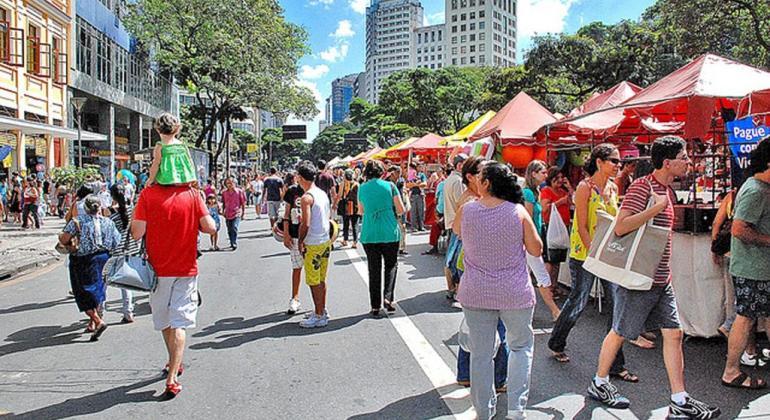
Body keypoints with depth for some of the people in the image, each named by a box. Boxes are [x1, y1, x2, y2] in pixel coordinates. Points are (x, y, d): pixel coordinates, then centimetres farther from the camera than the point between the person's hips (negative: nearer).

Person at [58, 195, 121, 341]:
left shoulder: (78, 220, -11)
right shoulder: (108, 222, -2)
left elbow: (64, 239, -16)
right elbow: (116, 243, 1)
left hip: (82, 262, -4)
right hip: (103, 259, 4)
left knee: (84, 294, 3)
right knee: (97, 291, 18)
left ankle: (98, 321, -12)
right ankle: (92, 324, 26)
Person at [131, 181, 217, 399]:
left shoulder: (148, 194, -10)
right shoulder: (191, 194, -8)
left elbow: (136, 233, -13)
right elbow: (210, 227, -11)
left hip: (158, 269, 1)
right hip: (186, 269, 0)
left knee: (164, 322, 19)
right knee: (178, 323, 3)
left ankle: (174, 363, 38)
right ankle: (172, 378, -4)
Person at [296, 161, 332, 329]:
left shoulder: (307, 197, -17)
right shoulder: (323, 193, 8)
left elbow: (305, 224, -21)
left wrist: (300, 241, -8)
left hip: (313, 244, -8)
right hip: (325, 241, 8)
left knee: (314, 282, 1)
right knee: (321, 280, 17)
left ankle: (319, 316, 8)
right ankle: (322, 311, 27)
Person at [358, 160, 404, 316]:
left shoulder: (362, 188, 3)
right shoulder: (390, 186, -3)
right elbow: (401, 210, -1)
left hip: (369, 234, 2)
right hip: (389, 233, -2)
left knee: (374, 270, 10)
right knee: (391, 265, 16)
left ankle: (375, 306, 11)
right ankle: (387, 297, -2)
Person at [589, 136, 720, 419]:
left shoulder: (667, 190, 13)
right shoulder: (642, 187, -17)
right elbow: (620, 227, -27)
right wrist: (657, 207, -26)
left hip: (661, 279, 9)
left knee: (674, 333, 7)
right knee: (620, 333, 5)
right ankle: (599, 384, 23)